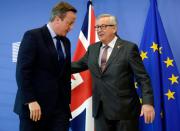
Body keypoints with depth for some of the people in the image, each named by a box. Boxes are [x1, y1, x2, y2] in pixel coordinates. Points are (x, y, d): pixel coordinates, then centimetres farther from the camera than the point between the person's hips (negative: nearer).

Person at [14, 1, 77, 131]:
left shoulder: (65, 42, 15)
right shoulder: (33, 36, -7)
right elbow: (22, 71, -13)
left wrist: (67, 100, 14)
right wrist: (30, 101, -18)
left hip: (60, 106, 6)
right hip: (35, 105, -6)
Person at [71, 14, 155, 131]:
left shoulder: (129, 48, -8)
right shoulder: (92, 49, 10)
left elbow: (143, 78, -10)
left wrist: (148, 103, -20)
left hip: (124, 109, -5)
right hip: (100, 110, 5)